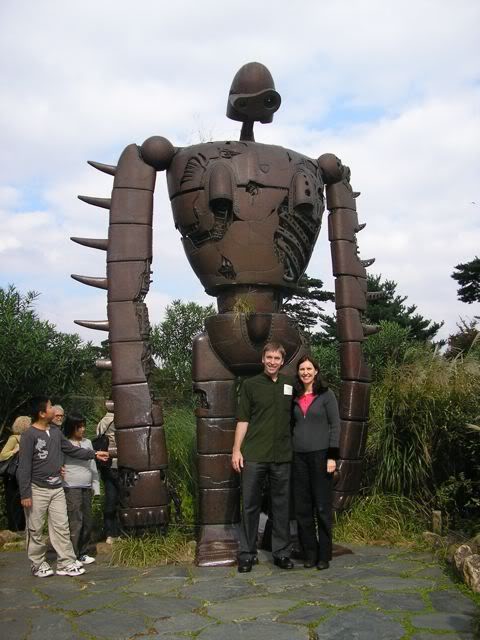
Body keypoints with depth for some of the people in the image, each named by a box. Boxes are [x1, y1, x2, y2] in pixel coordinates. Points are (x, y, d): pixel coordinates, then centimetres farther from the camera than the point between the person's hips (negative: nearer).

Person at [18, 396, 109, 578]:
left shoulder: (56, 432, 7)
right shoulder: (29, 435, -13)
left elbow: (72, 449, 20)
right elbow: (24, 467, -13)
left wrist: (94, 454, 18)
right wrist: (25, 494, -15)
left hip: (57, 488, 6)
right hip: (37, 489, -6)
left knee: (61, 526, 5)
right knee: (35, 529, 4)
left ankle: (66, 563, 9)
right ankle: (38, 564, 17)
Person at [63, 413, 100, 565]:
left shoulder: (87, 442, 14)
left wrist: (95, 486, 15)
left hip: (86, 488, 6)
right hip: (71, 489, -6)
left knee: (87, 522, 8)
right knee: (75, 523, -8)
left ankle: (83, 553, 18)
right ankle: (73, 556, 0)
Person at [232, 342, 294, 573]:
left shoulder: (290, 385, 9)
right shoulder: (250, 385, 2)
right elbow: (243, 419, 1)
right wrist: (236, 450, -5)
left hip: (282, 456, 2)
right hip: (253, 455, -2)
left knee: (281, 505, 9)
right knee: (250, 505, 4)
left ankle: (281, 552, 20)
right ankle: (247, 554, 14)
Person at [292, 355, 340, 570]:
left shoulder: (326, 394, -1)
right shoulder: (295, 398, 10)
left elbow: (335, 426, -4)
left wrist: (332, 456, -11)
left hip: (320, 455, -4)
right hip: (299, 456, 4)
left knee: (322, 506, 1)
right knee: (302, 508, 5)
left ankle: (324, 556, 12)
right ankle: (309, 554, 16)